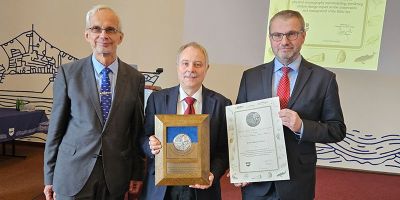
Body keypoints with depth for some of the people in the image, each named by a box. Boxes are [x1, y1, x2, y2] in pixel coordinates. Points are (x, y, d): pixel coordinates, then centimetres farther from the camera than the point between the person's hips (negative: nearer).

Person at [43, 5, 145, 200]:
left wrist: (137, 174, 6)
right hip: (73, 174, -1)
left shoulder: (135, 78, 0)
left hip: (116, 177, 2)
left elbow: (137, 130, 4)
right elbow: (56, 127, -1)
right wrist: (49, 177, 2)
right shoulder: (67, 73, -4)